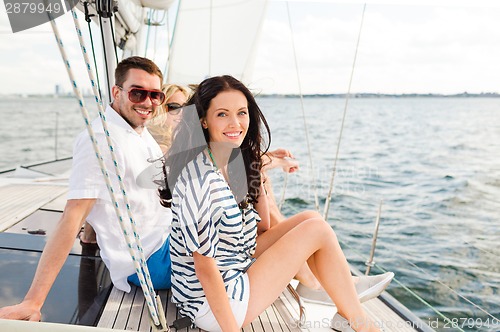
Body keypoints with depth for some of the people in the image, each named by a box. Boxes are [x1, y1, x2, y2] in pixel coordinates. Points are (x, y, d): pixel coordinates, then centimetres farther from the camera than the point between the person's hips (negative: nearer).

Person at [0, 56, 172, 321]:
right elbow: (73, 216, -25)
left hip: (167, 240, 9)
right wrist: (33, 302, -26)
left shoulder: (142, 133, 7)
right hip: (149, 261, -9)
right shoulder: (102, 139, -20)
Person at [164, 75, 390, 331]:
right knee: (318, 230, -10)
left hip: (235, 269, 8)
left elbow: (262, 227, 8)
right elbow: (204, 266, -23)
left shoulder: (234, 162, 1)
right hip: (210, 308, -8)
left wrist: (257, 170, 4)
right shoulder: (200, 178, -26)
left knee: (310, 219, 3)